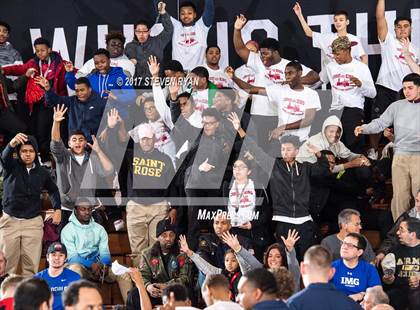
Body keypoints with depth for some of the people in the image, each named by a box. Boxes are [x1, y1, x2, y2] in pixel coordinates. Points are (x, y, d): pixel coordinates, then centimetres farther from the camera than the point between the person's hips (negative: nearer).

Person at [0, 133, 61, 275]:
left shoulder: (42, 172, 6)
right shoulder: (11, 166, -1)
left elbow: (53, 190, 24)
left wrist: (57, 209, 10)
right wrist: (12, 143, -47)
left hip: (33, 222, 1)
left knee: (31, 265, -2)